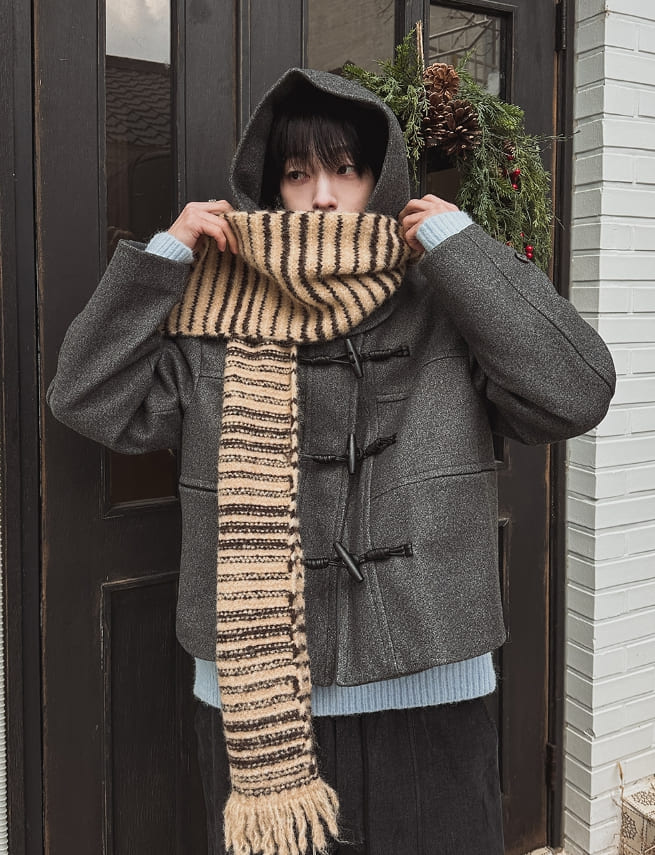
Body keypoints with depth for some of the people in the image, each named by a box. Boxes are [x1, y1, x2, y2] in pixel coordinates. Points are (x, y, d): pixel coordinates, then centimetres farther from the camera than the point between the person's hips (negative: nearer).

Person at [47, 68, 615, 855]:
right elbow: (88, 401, 1)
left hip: (428, 700, 0)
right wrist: (163, 257, -4)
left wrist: (459, 246, -11)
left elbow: (574, 394, -12)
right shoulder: (218, 326, 2)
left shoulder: (446, 315, -1)